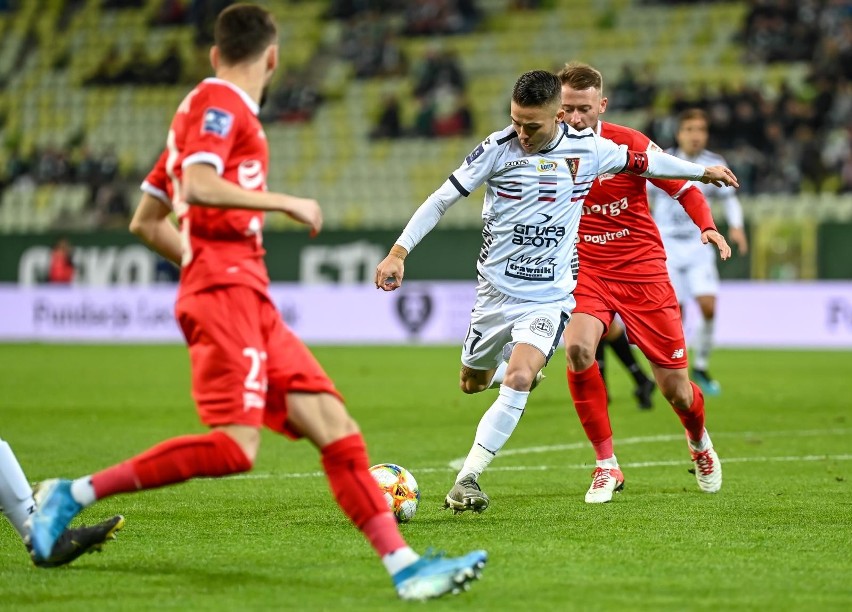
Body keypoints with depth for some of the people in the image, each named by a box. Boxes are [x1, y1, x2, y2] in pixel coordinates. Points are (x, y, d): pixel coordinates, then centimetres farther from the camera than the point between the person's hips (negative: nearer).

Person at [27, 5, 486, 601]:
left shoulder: (216, 108, 25)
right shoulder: (218, 103, -2)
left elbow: (147, 221, 28)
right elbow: (197, 186, -22)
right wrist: (287, 202, -14)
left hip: (249, 299, 10)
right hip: (225, 291, -10)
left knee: (333, 424, -1)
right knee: (235, 445, -21)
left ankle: (405, 566, -8)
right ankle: (73, 495, -13)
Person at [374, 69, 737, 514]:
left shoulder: (587, 148, -6)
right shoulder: (497, 148, -10)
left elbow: (643, 161, 12)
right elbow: (442, 199, -5)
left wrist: (702, 171, 24)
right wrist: (398, 251, -13)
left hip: (550, 295, -2)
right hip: (495, 289, 2)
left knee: (517, 379, -24)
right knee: (472, 383, 16)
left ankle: (467, 480, -21)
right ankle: (518, 369, 53)